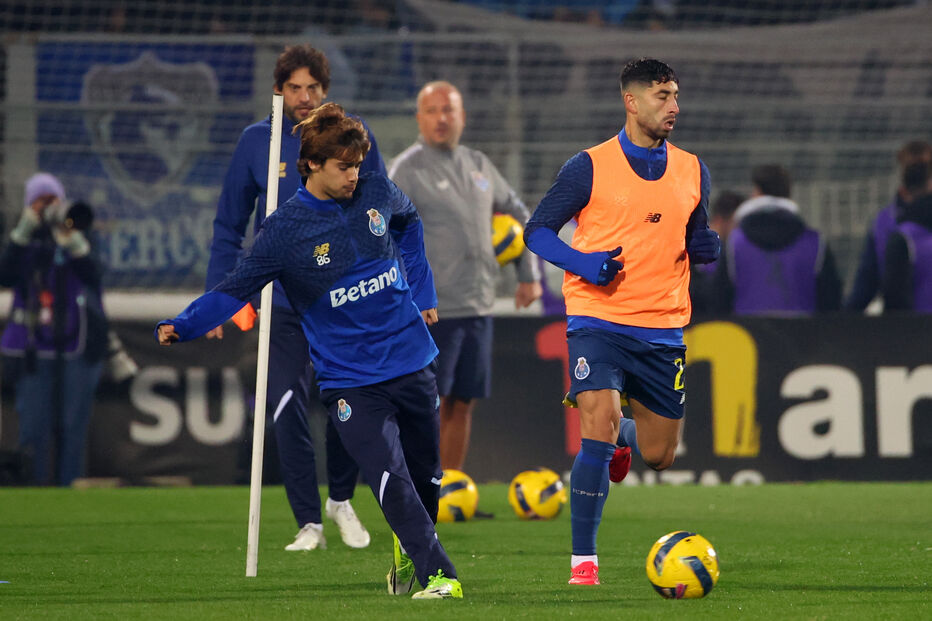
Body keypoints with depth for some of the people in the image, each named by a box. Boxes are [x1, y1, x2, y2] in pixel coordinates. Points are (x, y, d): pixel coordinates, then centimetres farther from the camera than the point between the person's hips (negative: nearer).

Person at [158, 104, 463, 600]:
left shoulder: (377, 194, 0)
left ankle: (409, 548, 42)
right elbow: (235, 289, -10)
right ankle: (438, 575, -16)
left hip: (412, 364, 4)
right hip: (349, 381, -4)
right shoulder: (284, 230, -12)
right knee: (389, 477, -19)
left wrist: (421, 290, 22)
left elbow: (408, 224, 24)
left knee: (425, 477, 14)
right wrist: (182, 326, -25)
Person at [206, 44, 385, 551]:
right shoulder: (256, 142, 1)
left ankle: (341, 500, 26)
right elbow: (229, 225, 8)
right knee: (287, 407, -8)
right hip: (282, 300, 0)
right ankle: (308, 523, 0)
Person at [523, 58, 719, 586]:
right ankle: (584, 562, -12)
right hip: (599, 319, -4)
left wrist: (709, 247, -5)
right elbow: (538, 231, 1)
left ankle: (622, 437, 47)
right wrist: (582, 263, -18)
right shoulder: (590, 167, -4)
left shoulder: (692, 171, 9)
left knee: (659, 455, 9)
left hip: (663, 331, 4)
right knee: (599, 430, -21)